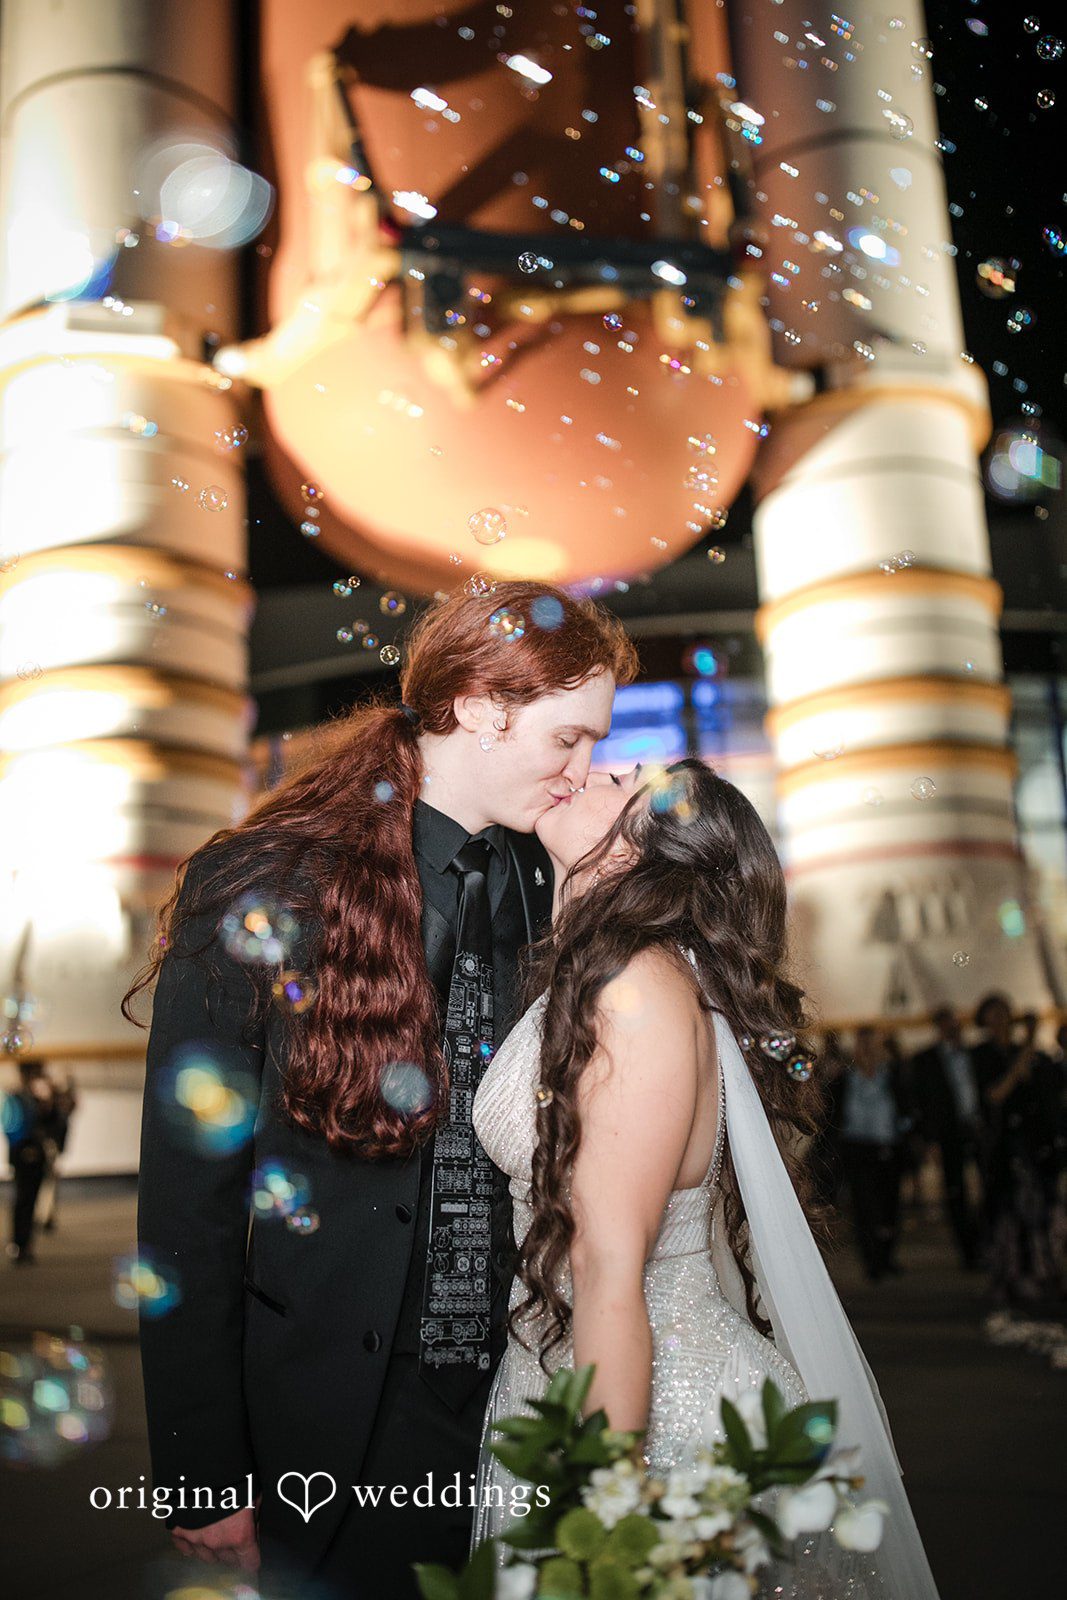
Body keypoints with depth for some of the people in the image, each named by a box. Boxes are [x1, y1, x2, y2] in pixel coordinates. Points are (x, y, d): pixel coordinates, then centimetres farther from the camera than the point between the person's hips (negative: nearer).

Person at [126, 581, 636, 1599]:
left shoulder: (546, 887, 0)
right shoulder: (257, 892, -14)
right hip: (331, 1427, -4)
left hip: (509, 1400, 5)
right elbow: (185, 1210, -12)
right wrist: (204, 1475, -10)